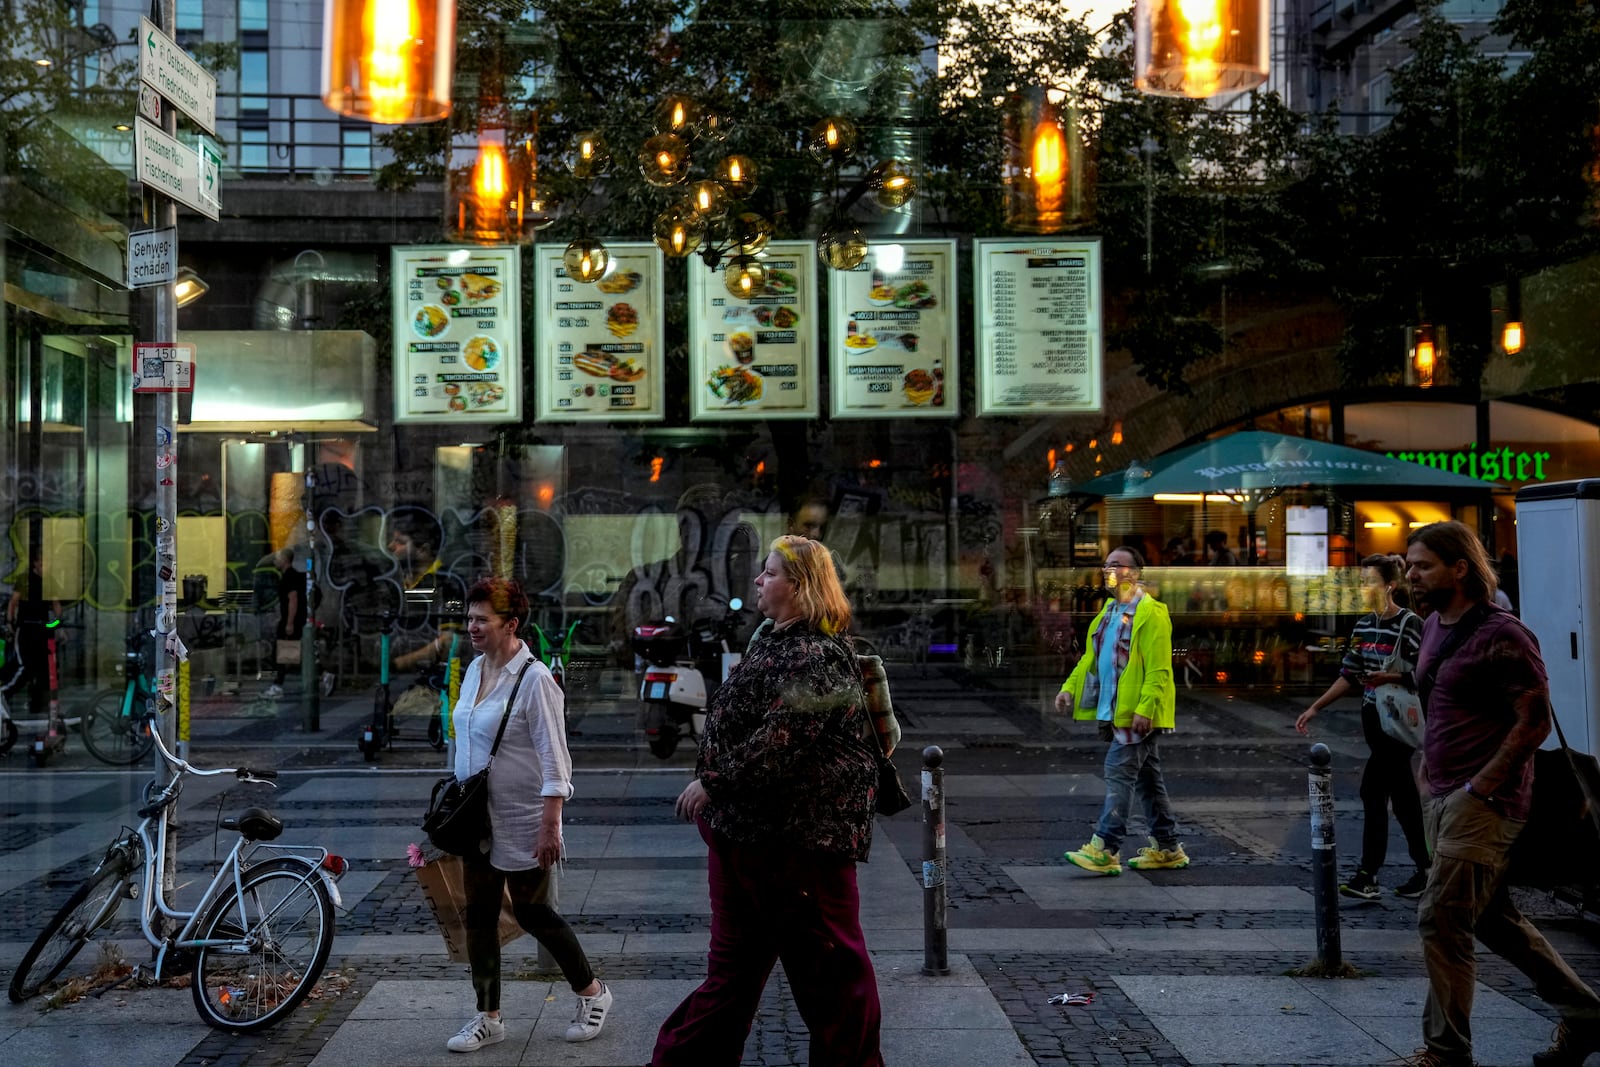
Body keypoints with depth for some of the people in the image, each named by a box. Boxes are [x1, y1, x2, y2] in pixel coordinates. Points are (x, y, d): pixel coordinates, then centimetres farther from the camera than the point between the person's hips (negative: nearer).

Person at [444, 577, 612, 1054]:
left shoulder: (534, 678, -18)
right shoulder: (475, 670, 5)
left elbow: (554, 758, -19)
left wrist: (550, 825, -22)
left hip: (522, 819, -7)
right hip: (478, 817, 7)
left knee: (531, 911, 4)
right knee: (479, 915, 8)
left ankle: (592, 992, 25)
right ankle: (488, 1017, 19)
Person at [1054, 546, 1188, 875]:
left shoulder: (1151, 613, -13)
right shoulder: (1109, 611, 16)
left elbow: (1159, 668, -19)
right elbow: (1091, 656, 19)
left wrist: (1145, 708, -25)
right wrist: (1070, 688, 7)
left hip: (1138, 714, -9)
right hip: (1114, 710, 9)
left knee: (1119, 774, -11)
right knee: (1147, 779, 14)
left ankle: (1105, 850, -10)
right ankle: (1168, 848, 22)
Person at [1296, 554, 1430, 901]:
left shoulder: (1410, 625, -12)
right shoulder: (1364, 625, 9)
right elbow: (1350, 675, 12)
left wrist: (1393, 678, -29)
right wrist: (1315, 707, 8)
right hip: (1374, 719, 7)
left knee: (1373, 790, -7)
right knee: (1402, 794, 11)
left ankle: (1367, 874, 3)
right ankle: (1425, 869, 17)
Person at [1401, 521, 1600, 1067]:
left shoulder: (1501, 635, -16)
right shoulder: (1433, 627, 11)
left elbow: (1534, 721, -17)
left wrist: (1479, 788, -18)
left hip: (1483, 802, -9)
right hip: (1445, 796, 9)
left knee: (1442, 922, -7)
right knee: (1494, 919, 17)